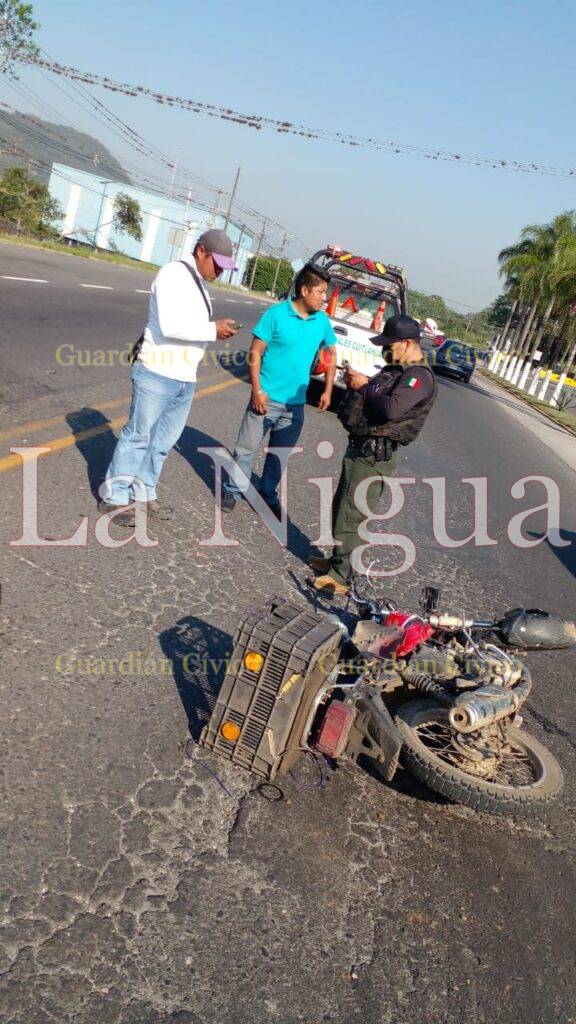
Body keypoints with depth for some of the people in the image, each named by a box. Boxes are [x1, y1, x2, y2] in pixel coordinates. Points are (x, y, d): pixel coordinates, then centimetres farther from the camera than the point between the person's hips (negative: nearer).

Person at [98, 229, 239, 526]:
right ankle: (114, 497, 12)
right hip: (157, 373, -9)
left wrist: (216, 329, 4)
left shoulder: (199, 284, 17)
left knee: (164, 440, 14)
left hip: (185, 378, 9)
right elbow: (170, 326, -22)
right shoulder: (173, 274, -11)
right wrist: (213, 330, -16)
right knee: (138, 435, 1)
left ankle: (143, 492, 27)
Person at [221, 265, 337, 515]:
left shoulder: (322, 320, 2)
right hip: (267, 397, -4)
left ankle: (268, 494, 30)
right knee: (247, 447, 4)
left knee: (280, 453, 14)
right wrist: (257, 390, -16)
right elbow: (255, 353, -10)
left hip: (295, 403, 4)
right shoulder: (276, 314, -11)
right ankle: (233, 490, 20)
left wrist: (327, 391, 8)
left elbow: (331, 353, 15)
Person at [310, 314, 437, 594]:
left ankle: (339, 576, 0)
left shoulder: (420, 377, -14)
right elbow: (373, 396, 23)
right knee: (341, 506, 19)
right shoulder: (396, 369, 17)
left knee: (351, 515, -8)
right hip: (359, 447, 10)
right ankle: (339, 559, 33)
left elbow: (391, 409, -28)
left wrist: (364, 386, -14)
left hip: (374, 455, -10)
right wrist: (354, 382, 3)